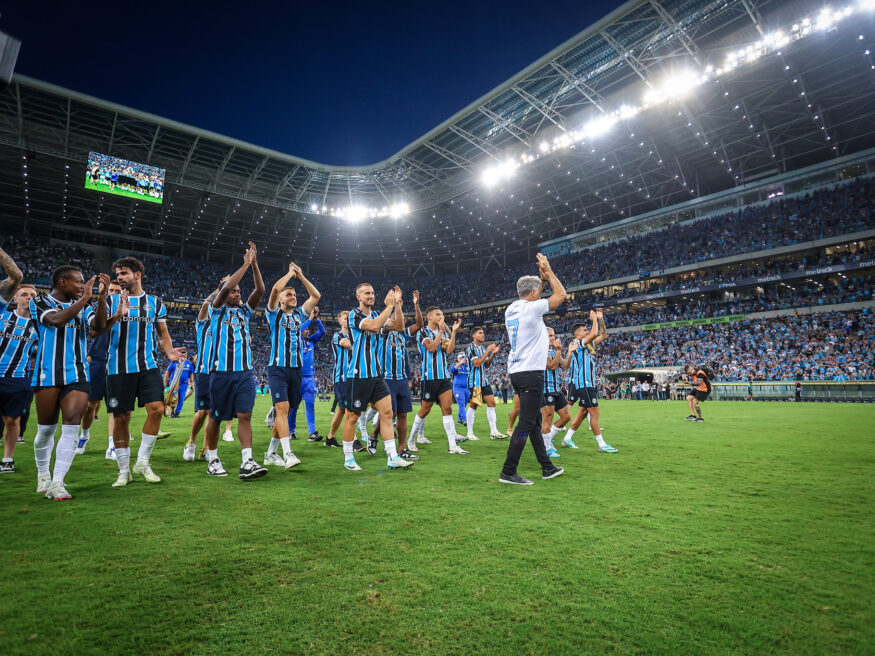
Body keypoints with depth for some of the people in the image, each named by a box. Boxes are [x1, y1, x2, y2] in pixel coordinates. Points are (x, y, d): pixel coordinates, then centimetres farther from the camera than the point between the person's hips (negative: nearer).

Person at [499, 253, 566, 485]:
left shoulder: (511, 310, 10)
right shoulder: (531, 308, -12)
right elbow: (561, 294, 0)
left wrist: (542, 279, 24)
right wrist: (548, 271, 9)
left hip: (517, 371, 9)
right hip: (531, 372, -9)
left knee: (534, 421, 15)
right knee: (526, 424, -5)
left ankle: (547, 467, 27)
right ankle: (508, 472, -2)